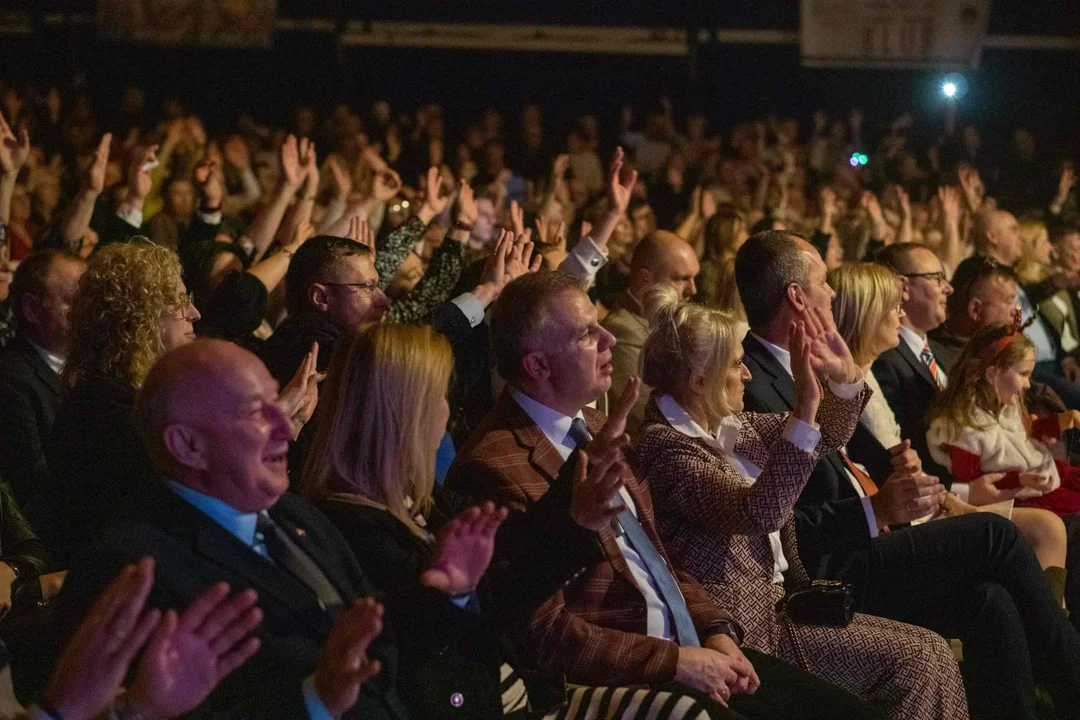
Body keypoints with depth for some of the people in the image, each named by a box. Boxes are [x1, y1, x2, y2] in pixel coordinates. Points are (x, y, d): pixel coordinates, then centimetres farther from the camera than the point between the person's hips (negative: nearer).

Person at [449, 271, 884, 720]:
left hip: (692, 646, 9)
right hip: (623, 680, -9)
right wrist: (676, 661, -16)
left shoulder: (593, 429, 13)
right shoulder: (496, 468, -16)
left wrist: (716, 630, 4)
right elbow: (546, 634, -17)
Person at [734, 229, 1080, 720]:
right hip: (820, 575, -9)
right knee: (994, 535, -10)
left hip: (845, 555, 9)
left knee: (989, 602, -8)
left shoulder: (783, 368, 15)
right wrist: (876, 509, -23)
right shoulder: (750, 384, -17)